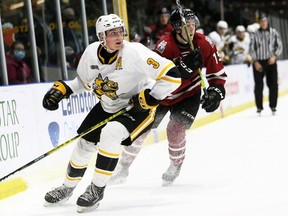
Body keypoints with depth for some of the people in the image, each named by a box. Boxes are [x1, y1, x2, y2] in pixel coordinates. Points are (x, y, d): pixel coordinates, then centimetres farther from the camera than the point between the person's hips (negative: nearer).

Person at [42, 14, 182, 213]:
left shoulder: (135, 53, -29)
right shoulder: (91, 53, -12)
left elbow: (172, 75, -28)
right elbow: (83, 81, 10)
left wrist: (149, 97, -29)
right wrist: (61, 89, -2)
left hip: (138, 107, -6)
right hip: (108, 106, 6)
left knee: (110, 134, -29)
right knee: (85, 143, 8)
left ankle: (97, 189, -14)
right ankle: (68, 188, 35)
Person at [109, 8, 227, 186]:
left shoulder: (204, 44, -14)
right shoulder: (164, 46, -24)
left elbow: (217, 71, -4)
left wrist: (216, 92, -16)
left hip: (188, 95, 0)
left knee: (175, 130, -15)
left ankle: (176, 167, 14)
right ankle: (123, 168, 16)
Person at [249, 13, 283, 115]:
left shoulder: (274, 32, 1)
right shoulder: (255, 33, -1)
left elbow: (279, 46, 5)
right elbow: (252, 48, 1)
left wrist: (274, 56, -10)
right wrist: (255, 61, -6)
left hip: (271, 61, 1)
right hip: (258, 62, -1)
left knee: (273, 84, 1)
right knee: (258, 85, 1)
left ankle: (273, 106, 12)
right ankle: (259, 107, 9)